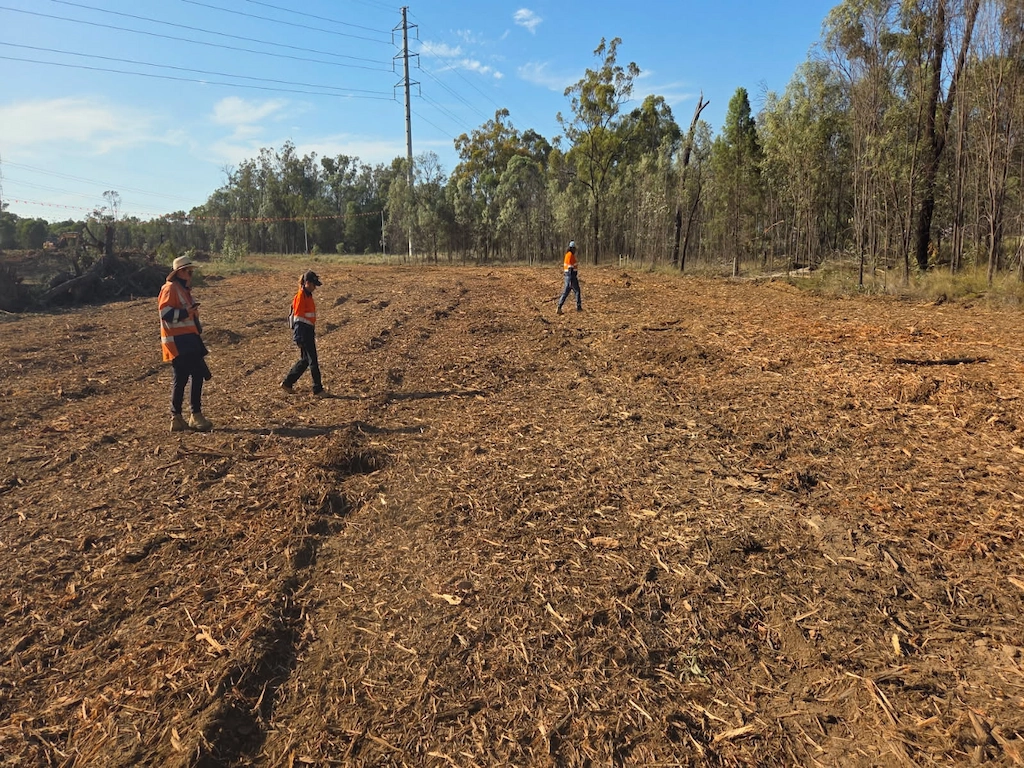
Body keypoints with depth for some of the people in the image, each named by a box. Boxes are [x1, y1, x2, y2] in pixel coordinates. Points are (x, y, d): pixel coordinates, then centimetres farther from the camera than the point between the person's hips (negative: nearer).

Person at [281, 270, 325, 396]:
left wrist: (313, 333, 25)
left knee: (305, 360, 14)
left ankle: (287, 383, 23)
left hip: (309, 331, 10)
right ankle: (318, 389, 3)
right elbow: (298, 317, -17)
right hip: (303, 332, -10)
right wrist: (298, 338, -20)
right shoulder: (300, 296, -14)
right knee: (313, 361, -4)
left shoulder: (308, 295, 14)